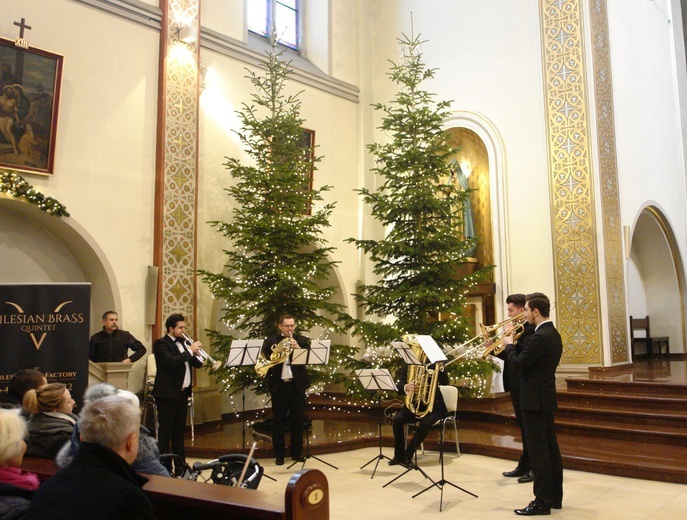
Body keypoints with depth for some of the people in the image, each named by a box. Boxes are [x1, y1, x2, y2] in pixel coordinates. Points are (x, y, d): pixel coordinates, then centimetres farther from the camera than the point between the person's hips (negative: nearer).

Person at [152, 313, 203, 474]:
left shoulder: (182, 343, 15)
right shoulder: (161, 343, -8)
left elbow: (196, 364, 15)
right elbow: (171, 361, -25)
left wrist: (197, 355, -5)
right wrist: (190, 351, -19)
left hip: (183, 393, 8)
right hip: (167, 394, -8)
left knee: (179, 432, 14)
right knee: (165, 433, -2)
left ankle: (181, 466, 20)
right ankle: (165, 468, 2)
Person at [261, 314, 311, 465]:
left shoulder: (302, 341, 8)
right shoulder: (271, 341, 6)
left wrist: (298, 348, -19)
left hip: (297, 385, 1)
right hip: (278, 385, -1)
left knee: (297, 420, 7)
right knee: (278, 421, 4)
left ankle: (297, 452, 18)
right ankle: (279, 454, 13)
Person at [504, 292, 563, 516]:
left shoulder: (539, 337, -20)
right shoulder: (552, 334, 11)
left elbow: (518, 365, -19)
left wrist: (509, 345, -4)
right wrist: (515, 346, 12)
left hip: (535, 400, -10)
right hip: (546, 398, 10)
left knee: (538, 451, -4)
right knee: (550, 449, 14)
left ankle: (542, 502, 3)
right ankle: (555, 496, 23)